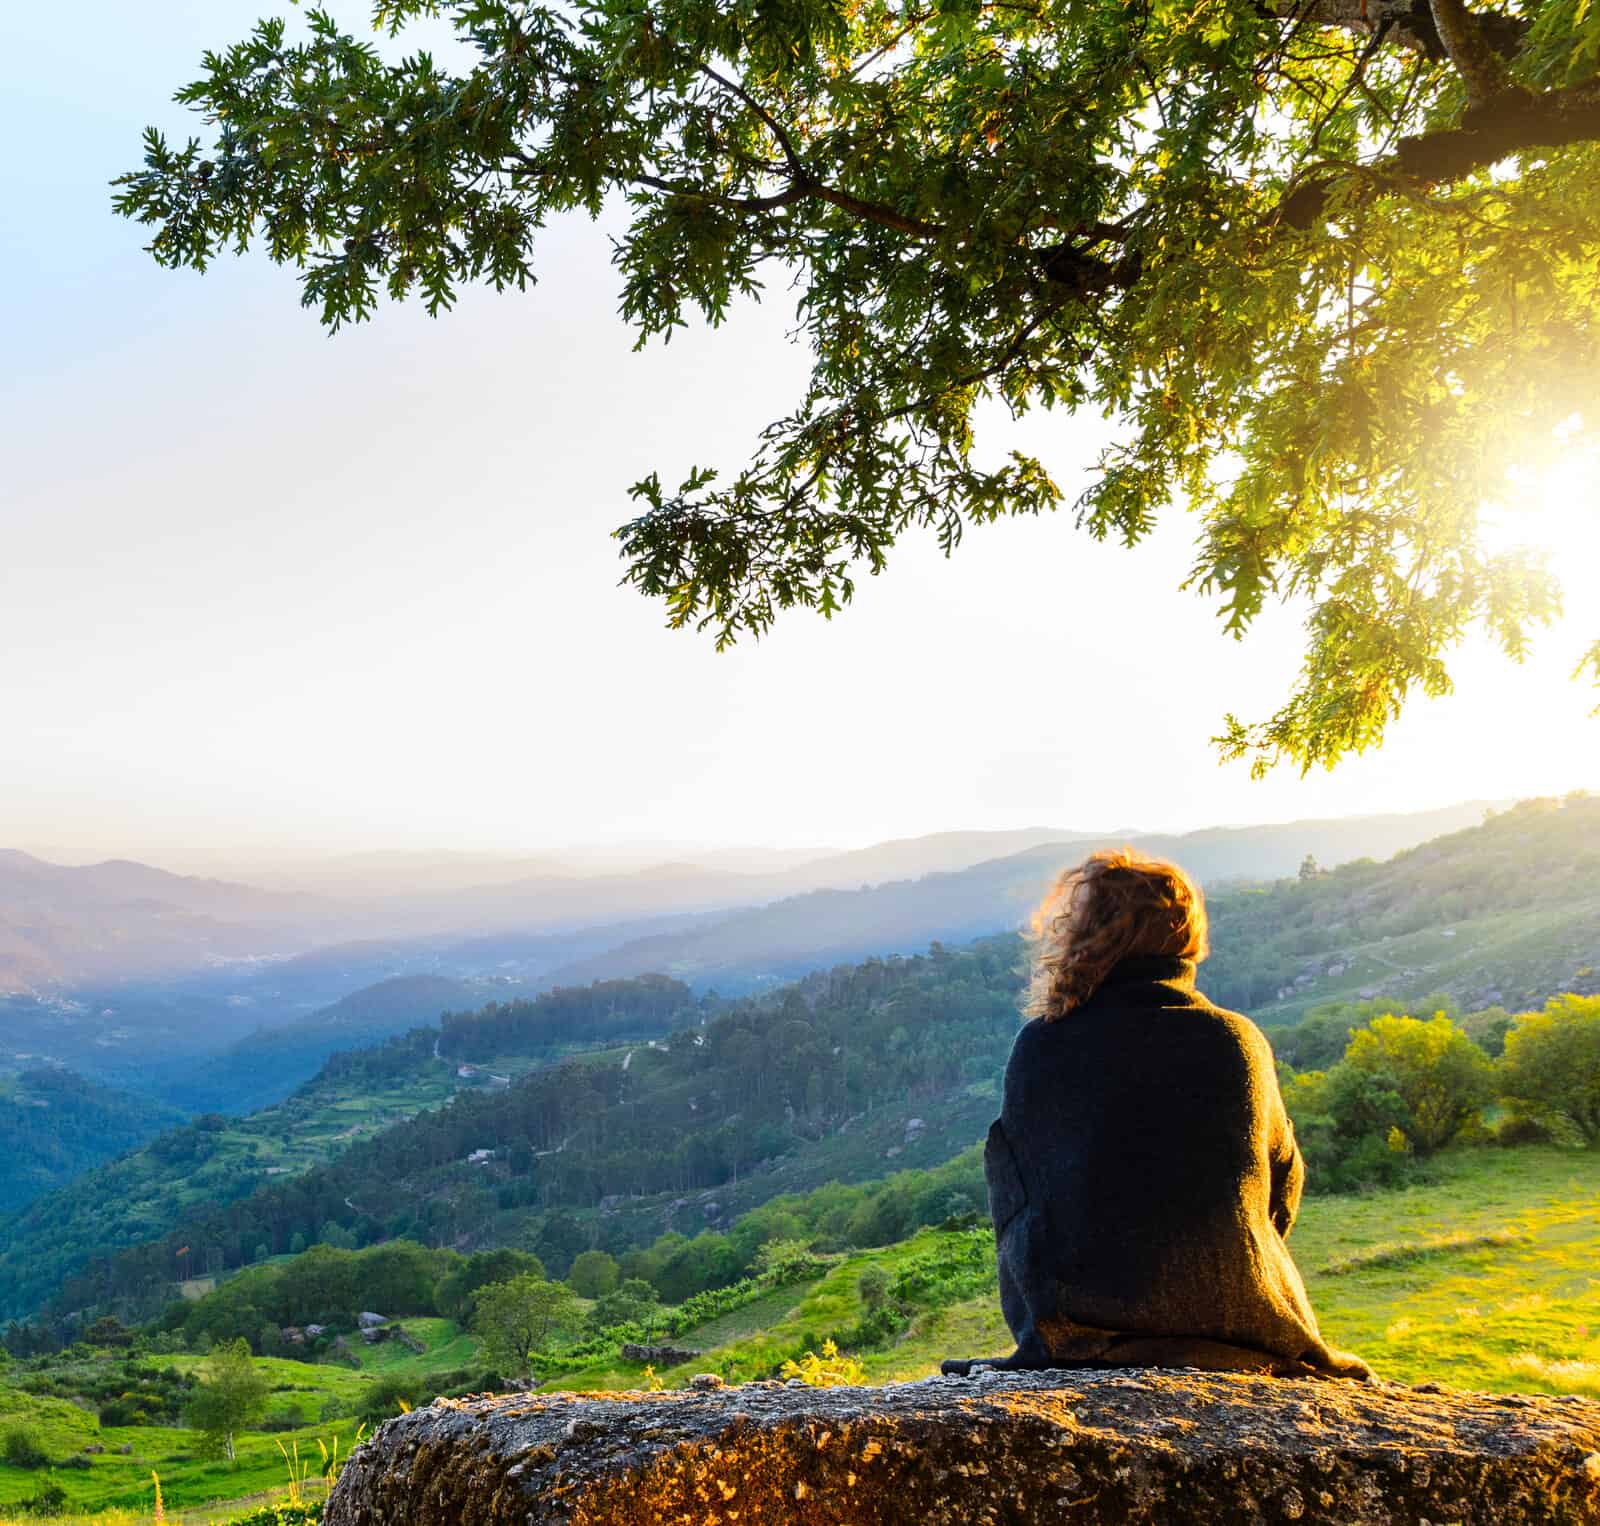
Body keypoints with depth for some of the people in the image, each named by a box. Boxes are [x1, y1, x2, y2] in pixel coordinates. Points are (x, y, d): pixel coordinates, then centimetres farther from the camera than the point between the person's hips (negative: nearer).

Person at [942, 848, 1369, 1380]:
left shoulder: (1042, 1045, -9)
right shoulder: (1241, 1041, -2)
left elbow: (1011, 1199, 0)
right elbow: (1282, 1200, 8)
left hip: (1084, 1326, -1)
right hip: (1238, 1313, 1)